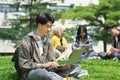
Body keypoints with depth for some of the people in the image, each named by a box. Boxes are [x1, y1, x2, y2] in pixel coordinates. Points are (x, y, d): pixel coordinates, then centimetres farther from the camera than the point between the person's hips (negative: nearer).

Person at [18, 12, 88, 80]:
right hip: (32, 72, -6)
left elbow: (51, 59, 14)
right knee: (42, 72, -43)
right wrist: (43, 65, -19)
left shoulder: (47, 40, 13)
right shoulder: (27, 40, -5)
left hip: (47, 71, 6)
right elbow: (23, 64, -9)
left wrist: (55, 64, -10)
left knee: (76, 67, -12)